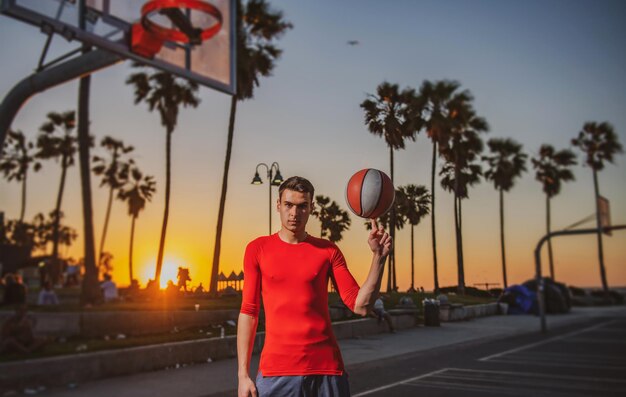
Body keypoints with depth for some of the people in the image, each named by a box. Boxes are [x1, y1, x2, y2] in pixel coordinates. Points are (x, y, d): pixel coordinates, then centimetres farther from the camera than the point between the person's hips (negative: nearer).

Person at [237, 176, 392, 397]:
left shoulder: (328, 250, 4)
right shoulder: (257, 249, 4)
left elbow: (361, 306, -1)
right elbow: (248, 312, 4)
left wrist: (378, 256, -11)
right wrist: (243, 374, 0)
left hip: (326, 369, 1)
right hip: (276, 370, 0)